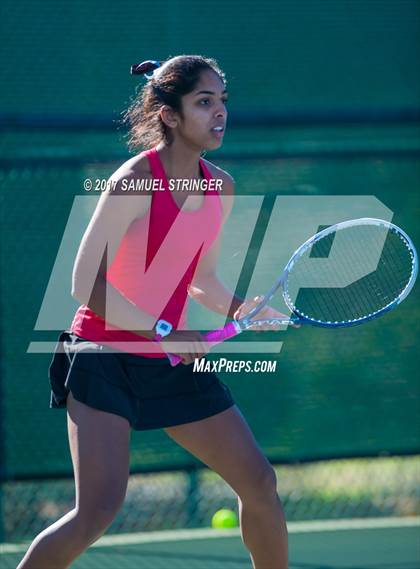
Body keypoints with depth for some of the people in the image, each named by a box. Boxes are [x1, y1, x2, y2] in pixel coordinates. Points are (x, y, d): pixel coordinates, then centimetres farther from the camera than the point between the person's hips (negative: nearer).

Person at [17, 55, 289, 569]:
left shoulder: (220, 188, 6)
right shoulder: (136, 181, -17)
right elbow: (86, 283, -19)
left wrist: (238, 308, -1)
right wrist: (162, 332, -20)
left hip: (172, 362, 7)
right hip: (104, 357, -7)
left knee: (259, 481, 5)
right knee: (99, 508, -20)